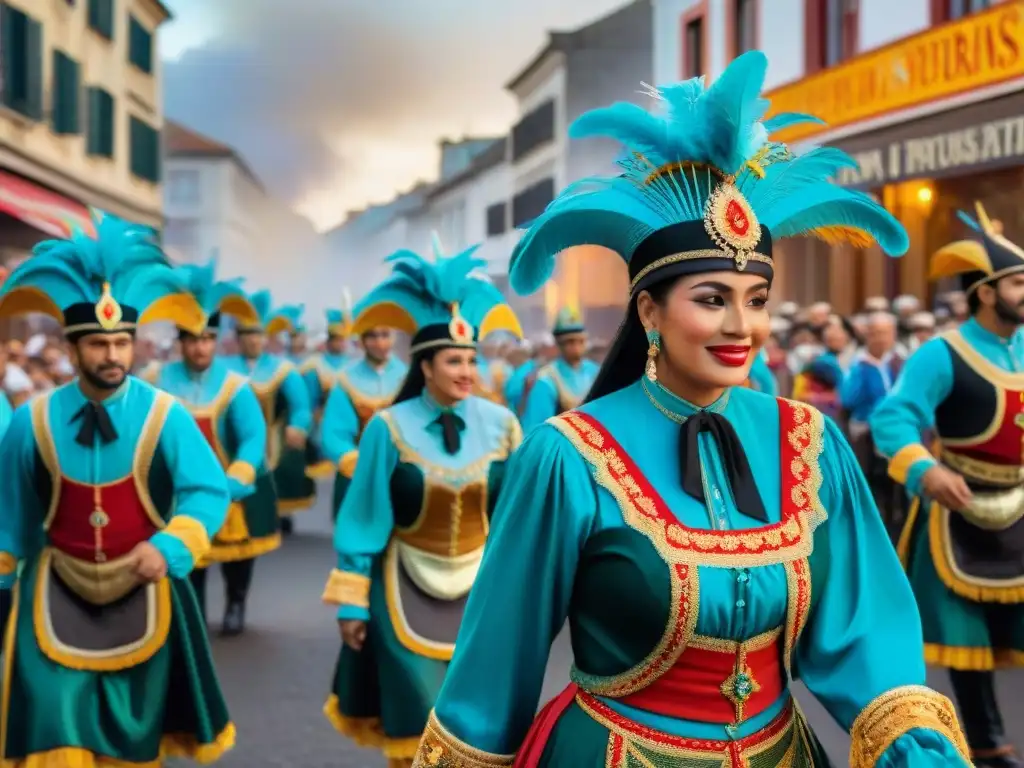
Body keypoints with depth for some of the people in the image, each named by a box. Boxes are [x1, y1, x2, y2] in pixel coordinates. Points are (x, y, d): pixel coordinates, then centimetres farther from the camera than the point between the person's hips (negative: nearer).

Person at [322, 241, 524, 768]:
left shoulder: (501, 425, -7)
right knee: (414, 721, 7)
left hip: (480, 586, 2)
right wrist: (352, 602, -5)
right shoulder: (389, 428, -12)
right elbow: (363, 518, -7)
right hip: (408, 587, -2)